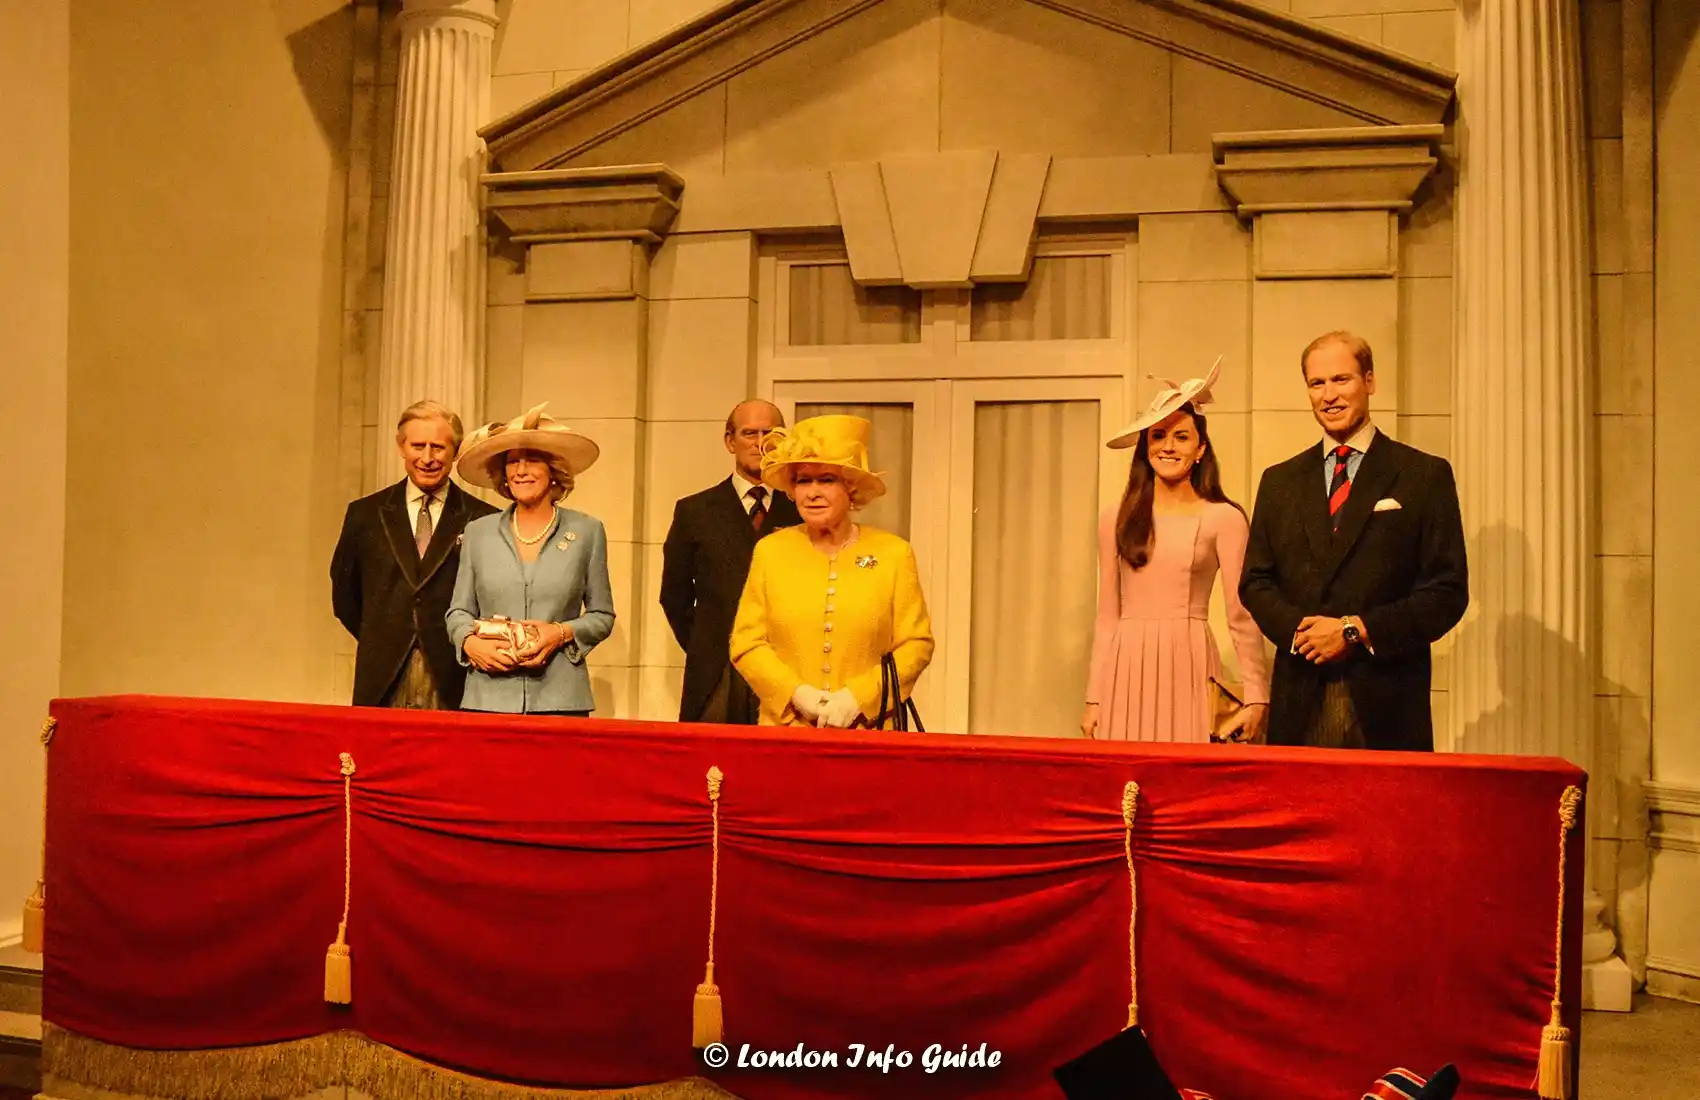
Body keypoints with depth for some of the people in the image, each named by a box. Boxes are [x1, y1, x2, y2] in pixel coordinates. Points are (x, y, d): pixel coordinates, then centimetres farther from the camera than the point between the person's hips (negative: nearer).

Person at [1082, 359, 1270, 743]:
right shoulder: (1118, 520, 9)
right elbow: (1107, 616, 11)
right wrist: (1094, 699, 9)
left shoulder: (1224, 518, 0)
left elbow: (1242, 614, -2)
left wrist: (1257, 697, -10)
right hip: (1126, 671, 3)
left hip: (1187, 668, -2)